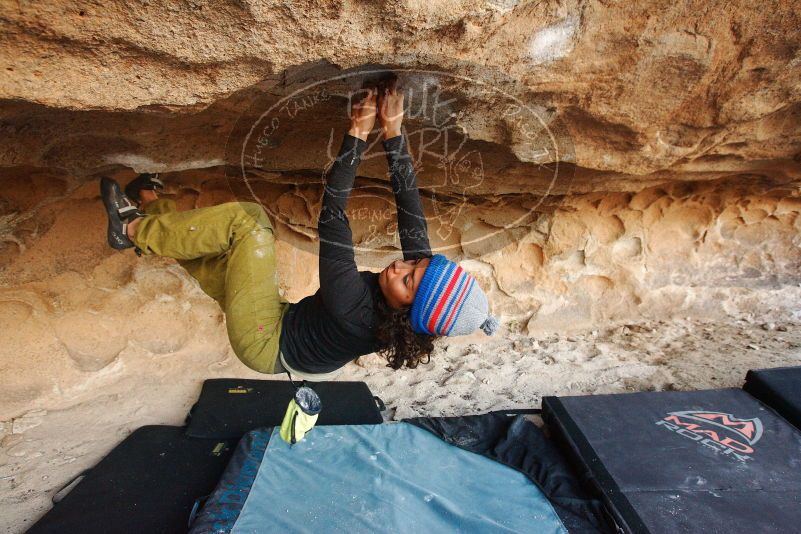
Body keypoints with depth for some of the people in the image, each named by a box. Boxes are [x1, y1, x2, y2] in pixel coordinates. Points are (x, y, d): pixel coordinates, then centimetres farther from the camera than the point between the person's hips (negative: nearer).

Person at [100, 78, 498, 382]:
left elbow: (331, 218, -38)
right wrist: (393, 131, -28)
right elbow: (410, 205, -20)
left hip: (265, 344, -7)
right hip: (291, 322, 7)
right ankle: (150, 205, 35)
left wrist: (359, 134, -36)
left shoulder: (355, 314, -38)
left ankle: (134, 230, 1)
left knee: (246, 220, -19)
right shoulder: (422, 272, -20)